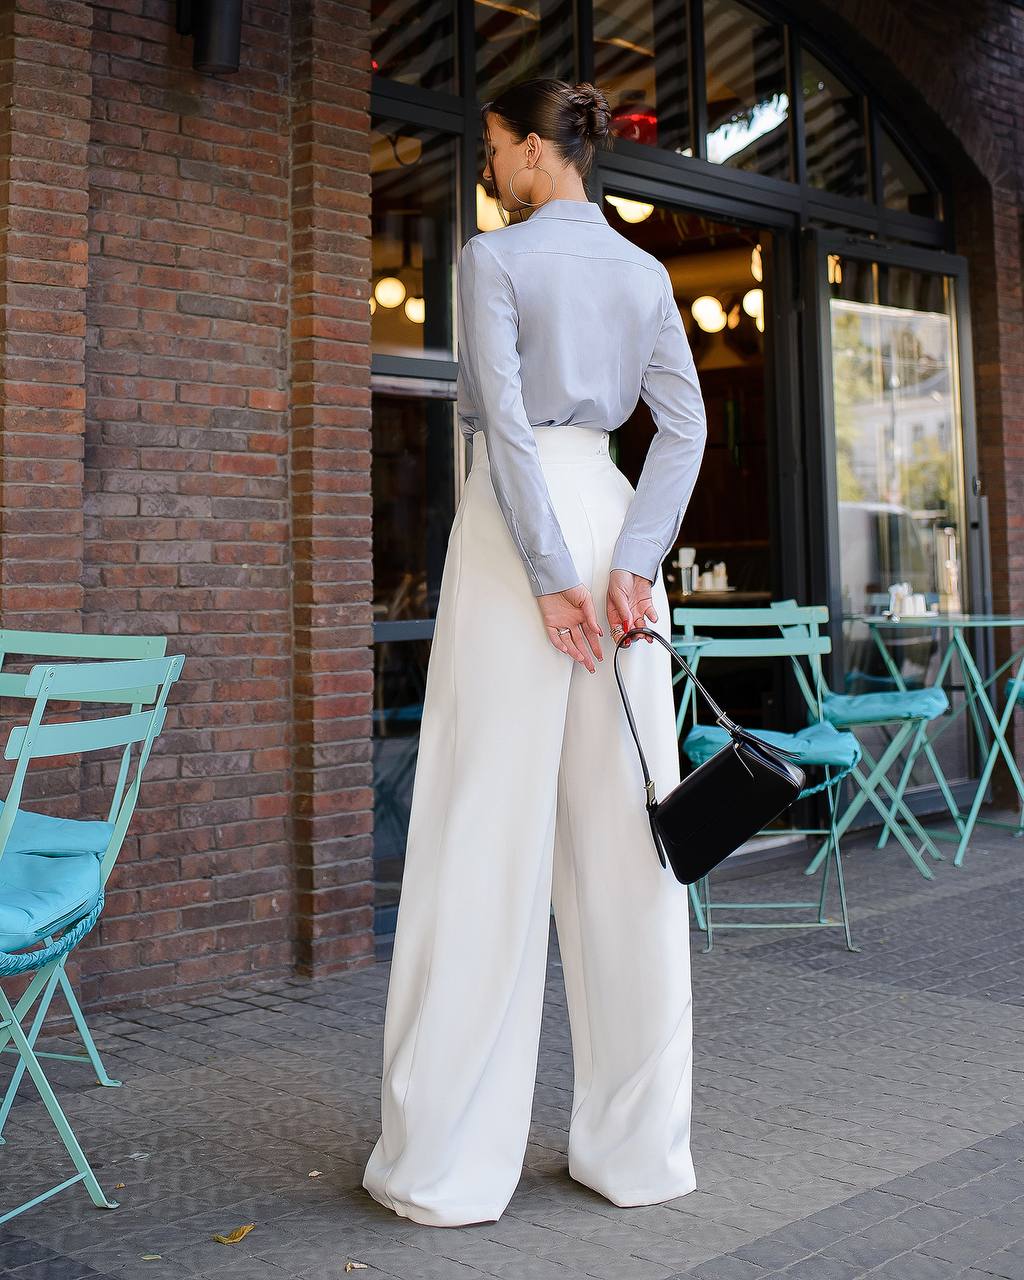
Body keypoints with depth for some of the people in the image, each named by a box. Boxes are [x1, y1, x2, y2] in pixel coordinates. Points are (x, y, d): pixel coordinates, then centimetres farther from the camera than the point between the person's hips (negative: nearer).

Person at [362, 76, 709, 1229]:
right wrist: (631, 562, -5)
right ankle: (641, 1145, 14)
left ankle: (446, 1163, 4)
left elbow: (505, 420, -14)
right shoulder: (644, 272, 15)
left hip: (519, 524, -6)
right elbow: (683, 426, 4)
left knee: (487, 834, -4)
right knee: (628, 831, 6)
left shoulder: (494, 258, -3)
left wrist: (549, 574, -14)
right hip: (615, 515, 6)